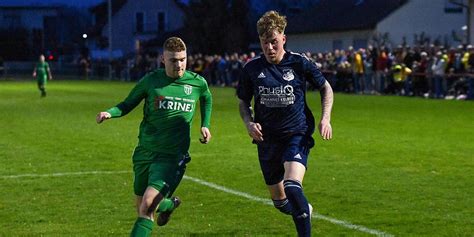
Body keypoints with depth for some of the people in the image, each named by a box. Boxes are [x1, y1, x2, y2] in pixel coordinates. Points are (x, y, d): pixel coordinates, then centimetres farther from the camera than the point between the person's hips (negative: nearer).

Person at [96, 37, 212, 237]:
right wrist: (110, 113, -13)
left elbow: (207, 99, 23)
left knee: (148, 205, -21)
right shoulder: (151, 81, -5)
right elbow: (127, 104, 5)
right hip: (145, 152, 2)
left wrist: (205, 125, 14)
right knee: (141, 207, 15)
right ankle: (169, 204, 47)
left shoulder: (197, 83, -1)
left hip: (172, 156, -2)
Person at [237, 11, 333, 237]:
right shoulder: (252, 68, -2)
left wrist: (325, 118, -6)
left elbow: (325, 87, 7)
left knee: (292, 186, -28)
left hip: (297, 135, -4)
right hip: (267, 139, 4)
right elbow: (243, 102, 12)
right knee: (280, 201, 14)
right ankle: (304, 210, 47)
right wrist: (249, 123, -7)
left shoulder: (299, 63, -8)